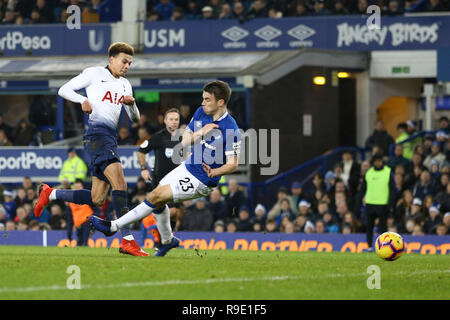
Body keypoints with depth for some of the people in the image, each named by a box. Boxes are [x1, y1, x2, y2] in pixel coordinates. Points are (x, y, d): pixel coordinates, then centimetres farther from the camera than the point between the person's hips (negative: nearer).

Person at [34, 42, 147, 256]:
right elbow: (64, 90, 2)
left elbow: (135, 119, 23)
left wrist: (131, 104, 1)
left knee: (97, 199, 6)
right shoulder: (94, 74, 4)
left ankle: (50, 194, 25)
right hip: (97, 133, -8)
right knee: (120, 184, -24)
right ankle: (127, 240, -30)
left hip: (111, 138, 8)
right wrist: (83, 100, -17)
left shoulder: (125, 85, 23)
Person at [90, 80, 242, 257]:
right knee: (158, 201, 14)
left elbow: (232, 164, -18)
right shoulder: (201, 112, -2)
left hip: (201, 181, -8)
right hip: (188, 167, 8)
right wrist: (200, 132, -18)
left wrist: (214, 172, -37)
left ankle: (114, 226, 0)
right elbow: (185, 141, 3)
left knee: (155, 197, -10)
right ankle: (167, 240, 37)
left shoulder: (231, 130, -23)